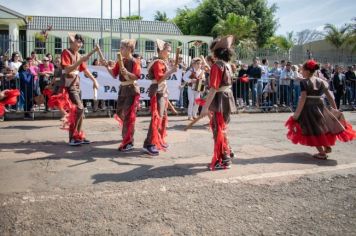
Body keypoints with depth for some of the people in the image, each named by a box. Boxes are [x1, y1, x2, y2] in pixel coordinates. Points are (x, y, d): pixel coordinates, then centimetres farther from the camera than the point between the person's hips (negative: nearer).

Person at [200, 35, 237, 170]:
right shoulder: (227, 65, 10)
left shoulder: (217, 65, -18)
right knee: (221, 128, 23)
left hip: (220, 100, -9)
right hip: (226, 98, 9)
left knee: (219, 130, 1)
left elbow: (213, 88, -23)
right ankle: (227, 152, 35)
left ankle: (224, 161, 10)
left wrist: (205, 107, -22)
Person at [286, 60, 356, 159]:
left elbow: (303, 99, -18)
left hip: (308, 108, -5)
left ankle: (322, 152, 9)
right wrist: (335, 110, 14)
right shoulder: (321, 81, 6)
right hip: (320, 106, 6)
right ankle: (327, 146, 33)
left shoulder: (304, 82, -11)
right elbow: (330, 96, 6)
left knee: (313, 130, 5)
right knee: (322, 126, 25)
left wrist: (296, 114, -17)